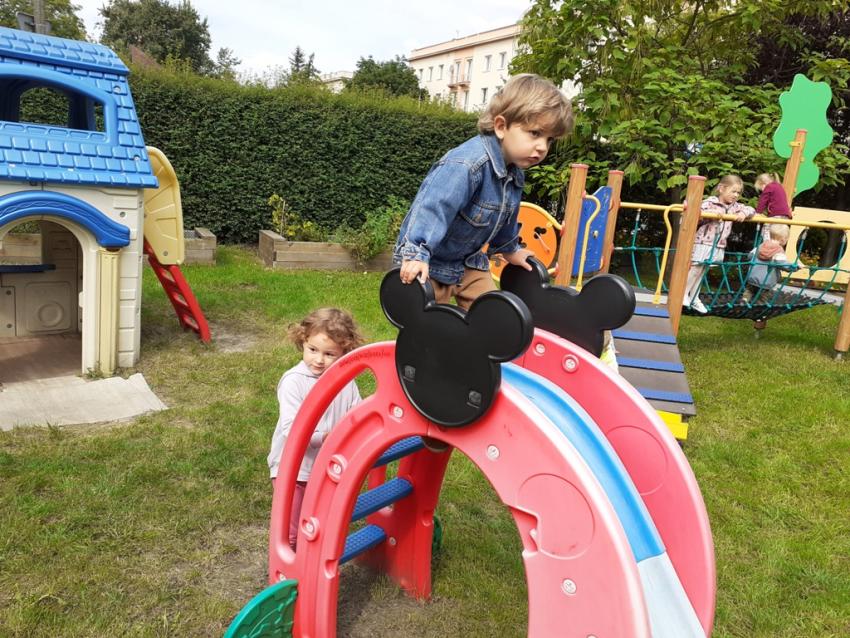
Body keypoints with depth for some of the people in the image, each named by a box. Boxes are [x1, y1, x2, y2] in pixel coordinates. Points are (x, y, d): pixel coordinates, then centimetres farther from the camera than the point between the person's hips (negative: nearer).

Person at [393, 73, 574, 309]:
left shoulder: (515, 172, -1)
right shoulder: (465, 164, -32)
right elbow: (432, 206, -39)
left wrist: (509, 249, 31)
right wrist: (416, 254, -44)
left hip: (468, 260, 8)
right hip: (430, 262, -8)